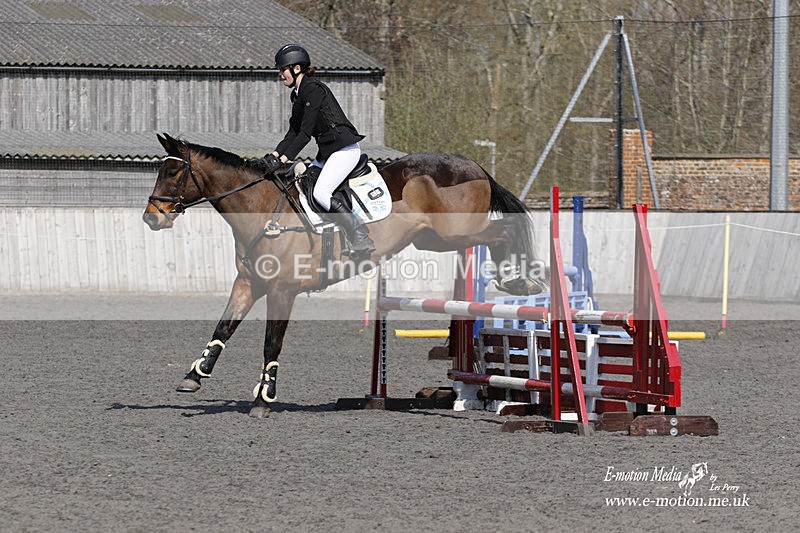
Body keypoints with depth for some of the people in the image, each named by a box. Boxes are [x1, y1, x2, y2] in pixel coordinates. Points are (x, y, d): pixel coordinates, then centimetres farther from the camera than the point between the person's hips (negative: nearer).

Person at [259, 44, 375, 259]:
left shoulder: (313, 90, -17)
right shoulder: (298, 94, 13)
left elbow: (305, 133, -20)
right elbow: (293, 132, 15)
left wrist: (283, 159, -22)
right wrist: (274, 154, 3)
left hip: (345, 148, -11)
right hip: (327, 151, 11)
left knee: (320, 193, -22)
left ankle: (363, 239, -19)